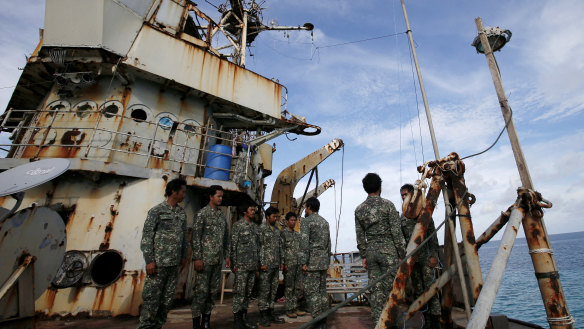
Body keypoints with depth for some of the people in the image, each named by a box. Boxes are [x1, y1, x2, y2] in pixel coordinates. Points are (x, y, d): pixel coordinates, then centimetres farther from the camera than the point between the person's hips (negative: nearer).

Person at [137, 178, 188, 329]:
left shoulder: (182, 212, 10)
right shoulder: (157, 210, -7)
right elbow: (146, 237, -9)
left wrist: (183, 255, 14)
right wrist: (149, 260, -13)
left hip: (174, 264, 6)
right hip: (158, 263, -6)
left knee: (167, 299, 12)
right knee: (152, 298, 1)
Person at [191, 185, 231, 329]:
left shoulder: (222, 215, 13)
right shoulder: (202, 213, -6)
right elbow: (195, 237, -11)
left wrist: (227, 256, 12)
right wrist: (197, 258, -15)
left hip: (218, 260, 6)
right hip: (205, 259, -6)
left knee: (213, 291, 12)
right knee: (201, 291, -1)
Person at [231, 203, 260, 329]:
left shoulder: (255, 227, 14)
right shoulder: (238, 225, -4)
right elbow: (233, 245, -8)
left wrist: (258, 263, 13)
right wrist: (234, 264, -12)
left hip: (253, 266, 6)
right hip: (241, 265, -6)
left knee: (248, 293, 12)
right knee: (239, 293, -1)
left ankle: (244, 319, 23)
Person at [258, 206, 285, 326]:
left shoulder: (277, 230, 15)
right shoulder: (262, 229, -5)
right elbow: (259, 247, -10)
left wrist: (280, 262, 13)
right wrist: (262, 263, -15)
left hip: (276, 265, 7)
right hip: (266, 265, -7)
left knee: (273, 290, 11)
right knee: (264, 290, -1)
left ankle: (270, 313, 21)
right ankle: (263, 315, 10)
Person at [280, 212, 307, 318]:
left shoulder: (297, 234, 15)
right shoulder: (283, 233, -4)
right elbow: (281, 249, -9)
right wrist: (284, 264, -14)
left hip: (298, 264, 6)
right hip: (289, 264, -6)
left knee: (297, 287, 10)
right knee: (289, 287, 0)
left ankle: (295, 308, 20)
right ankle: (289, 309, 10)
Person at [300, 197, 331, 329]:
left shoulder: (306, 221, -9)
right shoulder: (325, 222, 14)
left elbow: (304, 243, -18)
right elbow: (328, 243, 16)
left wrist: (303, 262, -15)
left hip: (312, 261, -8)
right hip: (323, 261, 8)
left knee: (312, 291, -2)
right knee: (322, 290, 12)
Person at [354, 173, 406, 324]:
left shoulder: (359, 210, 5)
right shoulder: (387, 205, -7)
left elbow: (360, 237, 9)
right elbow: (397, 233, -7)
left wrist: (364, 256, 16)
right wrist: (402, 254, 0)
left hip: (371, 251, 4)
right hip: (388, 250, -3)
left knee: (376, 289, 9)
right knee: (390, 288, 4)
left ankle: (377, 322, 15)